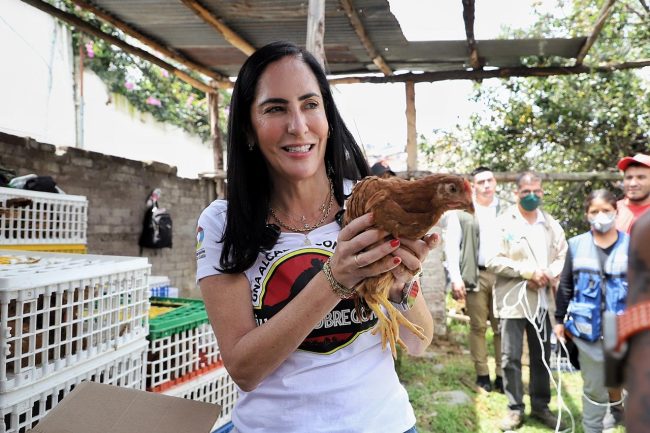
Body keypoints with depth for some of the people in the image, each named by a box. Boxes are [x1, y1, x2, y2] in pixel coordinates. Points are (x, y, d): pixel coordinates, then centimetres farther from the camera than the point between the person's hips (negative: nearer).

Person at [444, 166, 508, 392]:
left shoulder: (507, 210, 8)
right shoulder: (461, 210, 2)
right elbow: (451, 245, 0)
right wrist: (456, 277, -8)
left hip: (503, 275, 2)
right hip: (476, 275, -1)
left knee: (502, 327, 6)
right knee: (478, 327, 6)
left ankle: (502, 374, 15)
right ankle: (482, 374, 16)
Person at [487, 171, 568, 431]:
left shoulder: (552, 224, 10)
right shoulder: (503, 223, -3)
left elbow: (563, 256, 7)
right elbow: (494, 261, -11)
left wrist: (548, 275, -13)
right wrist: (529, 272, -17)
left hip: (543, 301, 4)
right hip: (513, 301, -4)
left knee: (542, 357, 13)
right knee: (511, 358, 1)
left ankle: (541, 406, 28)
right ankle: (515, 409, 15)